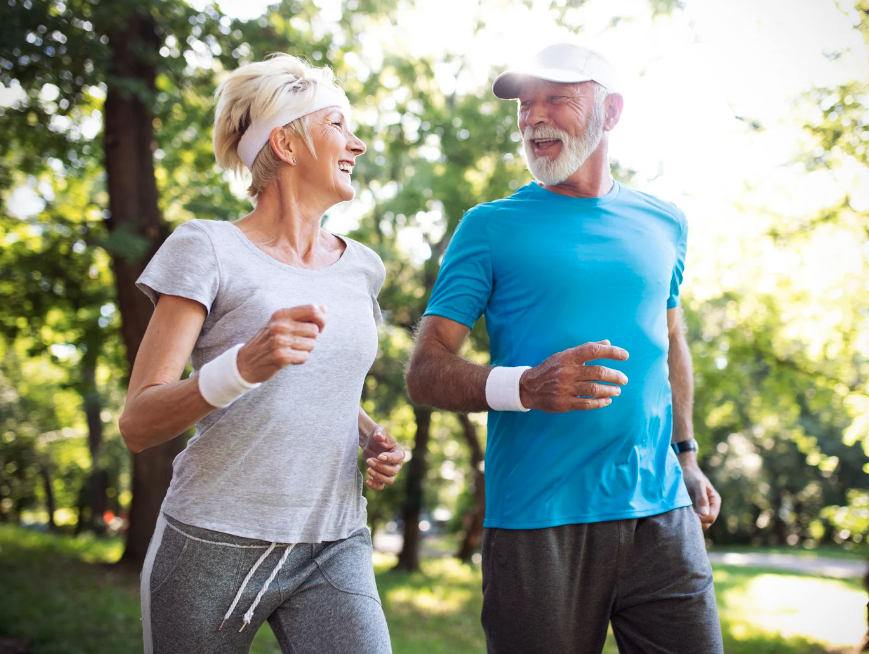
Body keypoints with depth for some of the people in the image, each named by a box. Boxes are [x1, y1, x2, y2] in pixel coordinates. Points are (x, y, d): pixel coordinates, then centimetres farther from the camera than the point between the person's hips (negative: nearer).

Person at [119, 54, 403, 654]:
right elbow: (137, 425, -11)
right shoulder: (209, 250, -5)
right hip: (215, 546, -3)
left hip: (333, 550, 4)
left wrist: (371, 437, 5)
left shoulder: (362, 267, 10)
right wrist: (243, 366, -29)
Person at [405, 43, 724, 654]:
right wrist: (524, 388, -22)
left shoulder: (663, 223, 12)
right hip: (537, 526, -3)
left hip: (660, 514, 3)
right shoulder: (490, 227, 0)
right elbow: (425, 372, -4)